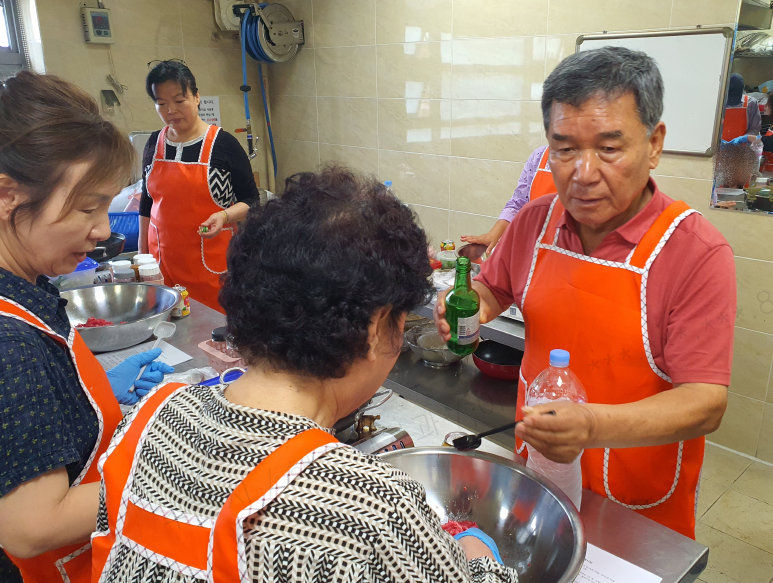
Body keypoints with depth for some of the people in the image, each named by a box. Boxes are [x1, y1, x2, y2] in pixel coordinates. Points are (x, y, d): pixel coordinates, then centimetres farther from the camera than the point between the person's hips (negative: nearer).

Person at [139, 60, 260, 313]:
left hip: (213, 263, -4)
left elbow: (251, 201, -1)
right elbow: (147, 201, 19)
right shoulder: (154, 143, 9)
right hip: (164, 260, 4)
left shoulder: (223, 144, -5)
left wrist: (225, 216, -20)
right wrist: (143, 251, 17)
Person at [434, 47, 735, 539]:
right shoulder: (535, 222, -7)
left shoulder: (698, 253, -22)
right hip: (537, 466, 4)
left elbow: (706, 402, -24)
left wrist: (593, 426, -40)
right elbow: (494, 287, 10)